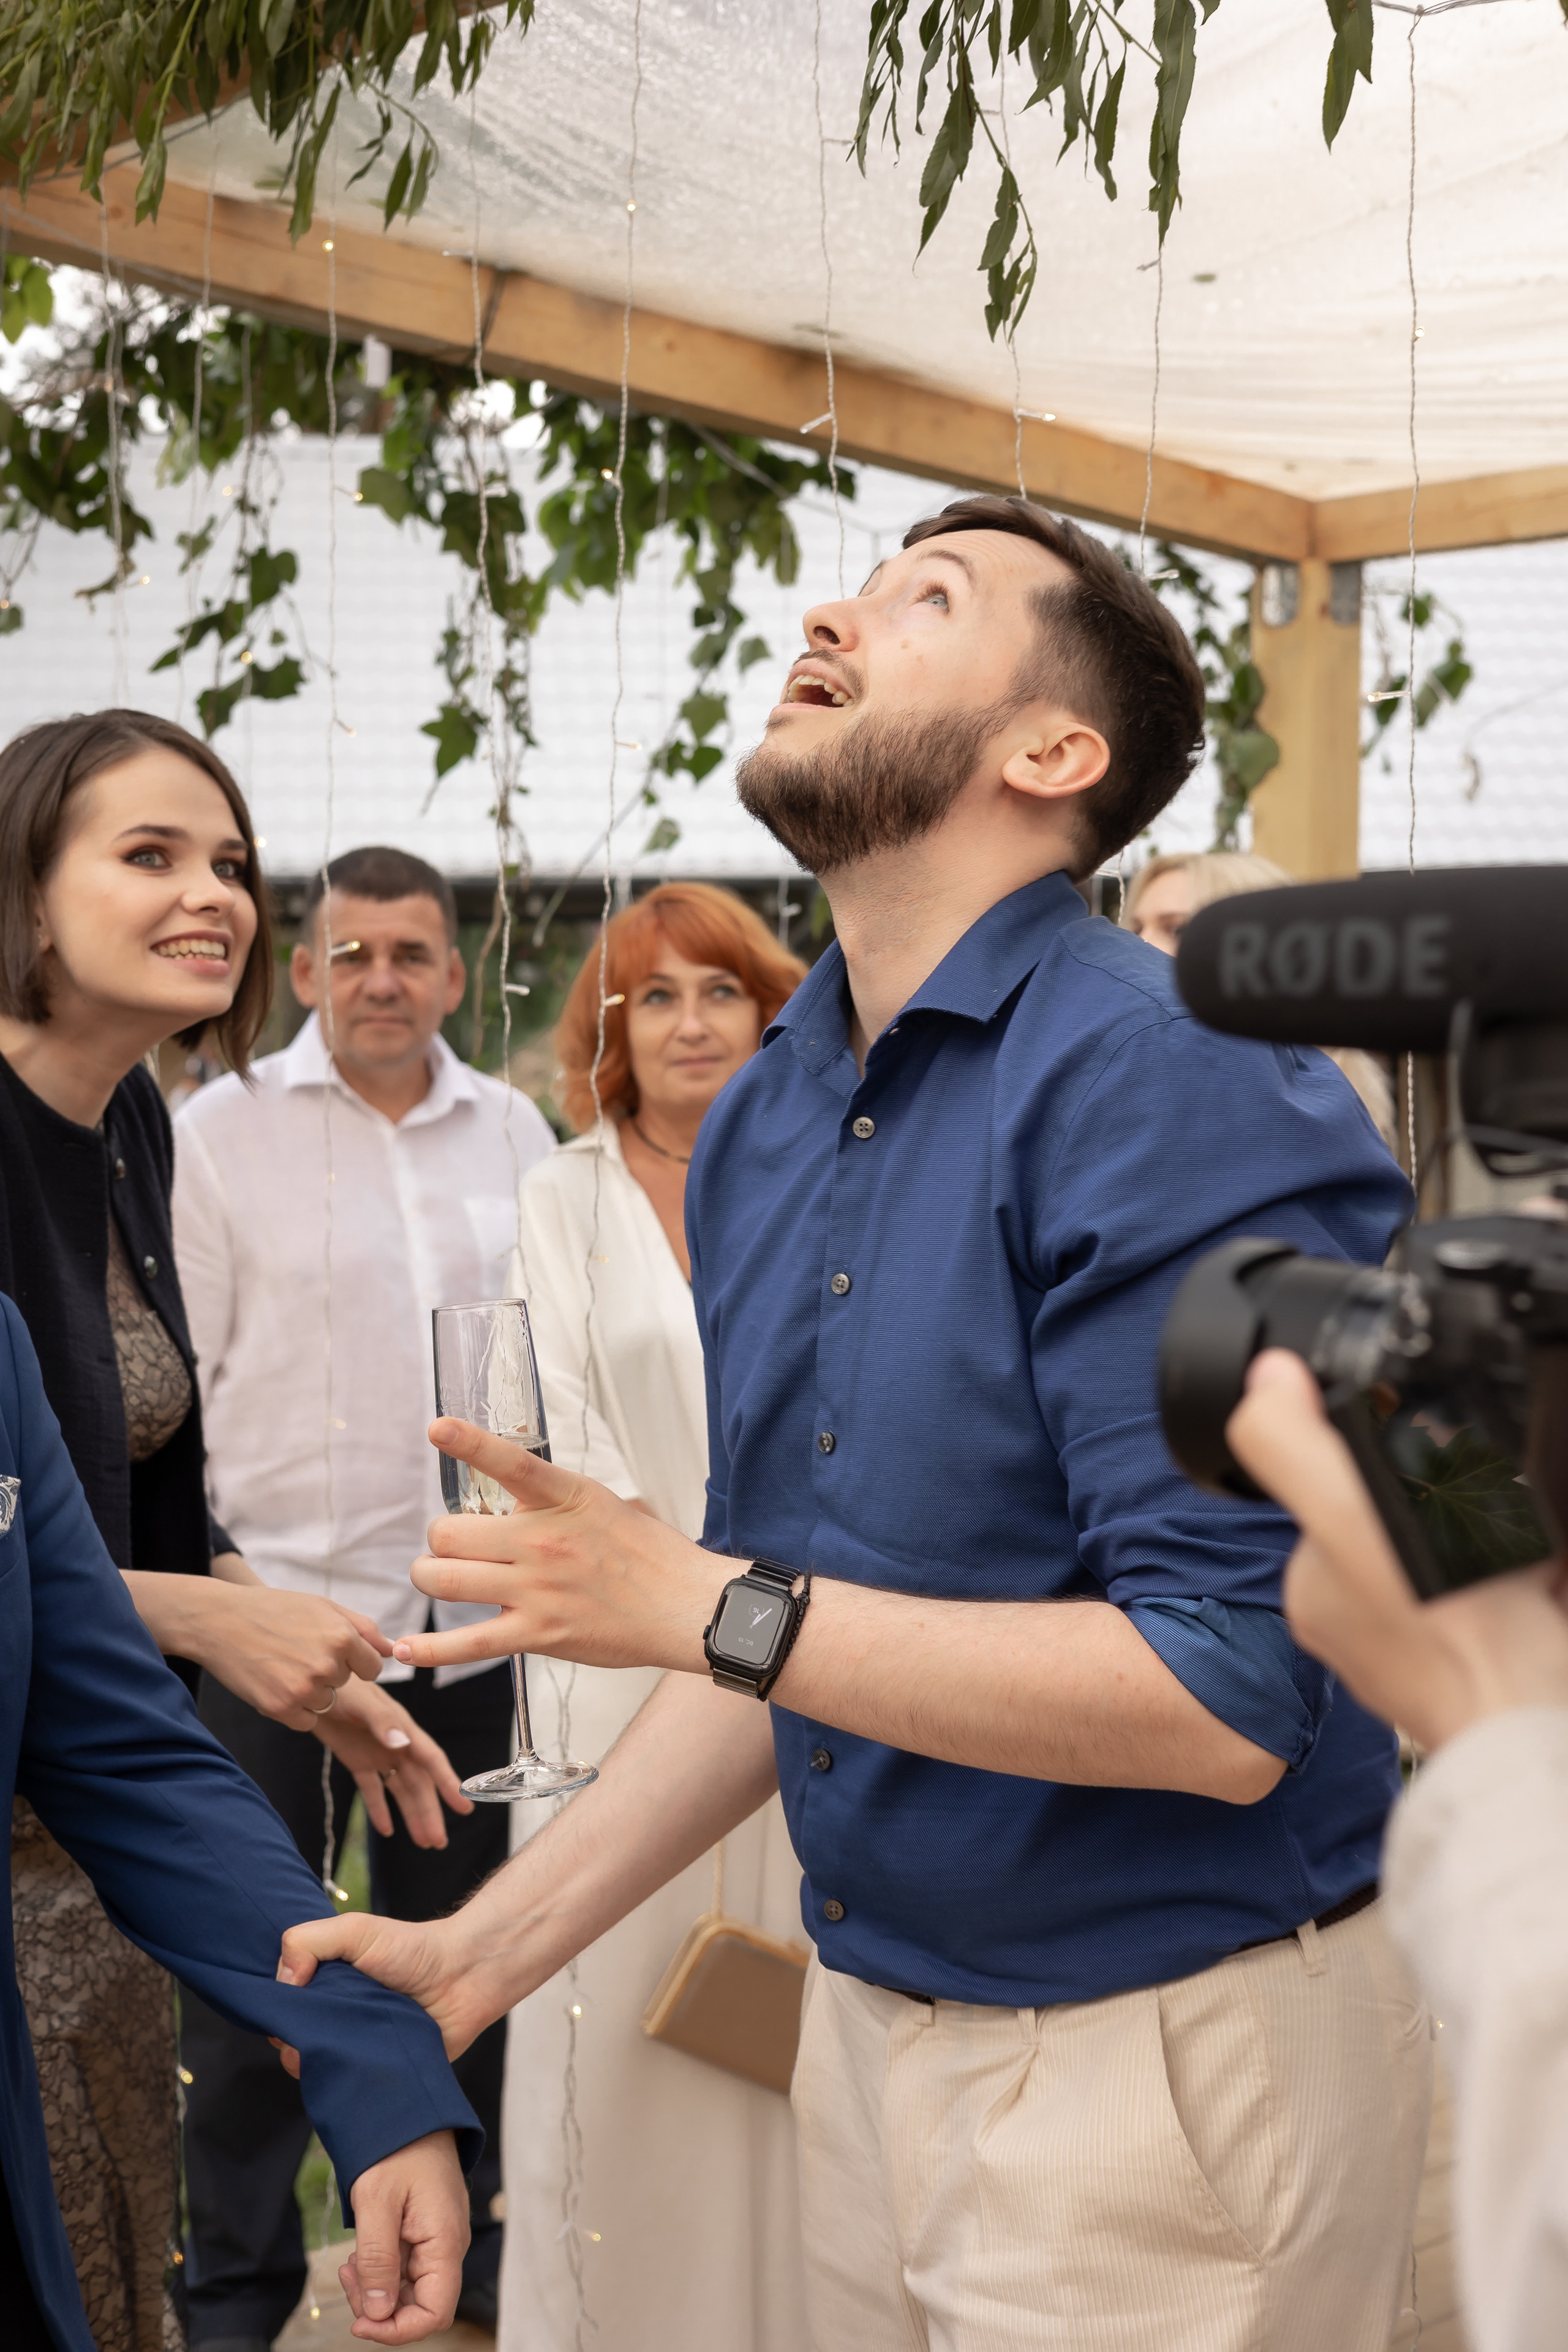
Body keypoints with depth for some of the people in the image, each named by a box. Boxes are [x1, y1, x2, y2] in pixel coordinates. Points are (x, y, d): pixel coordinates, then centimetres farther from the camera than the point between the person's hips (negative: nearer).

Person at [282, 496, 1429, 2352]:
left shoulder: (1179, 1088, -20)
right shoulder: (761, 1120, 6)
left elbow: (1220, 1701, -25)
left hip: (1161, 2055, -7)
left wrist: (699, 1603, -23)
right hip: (871, 2032, 7)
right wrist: (488, 1947, 8)